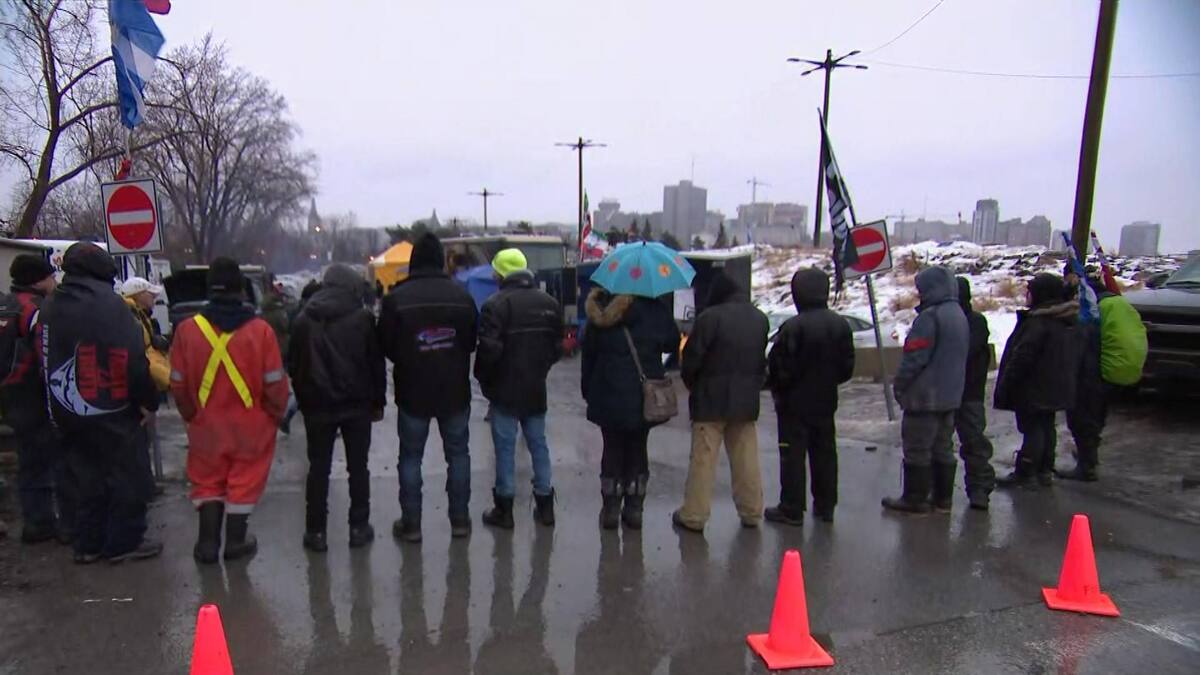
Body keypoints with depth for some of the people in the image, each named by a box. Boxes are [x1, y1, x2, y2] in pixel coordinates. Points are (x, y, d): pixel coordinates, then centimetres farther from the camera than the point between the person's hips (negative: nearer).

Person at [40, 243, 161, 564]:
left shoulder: (49, 307, 9)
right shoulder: (109, 304, -15)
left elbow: (48, 359, 17)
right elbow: (132, 359, -18)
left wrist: (59, 405, 22)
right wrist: (147, 401, -10)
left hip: (68, 414, 7)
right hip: (111, 411, -7)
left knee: (87, 477, 16)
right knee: (126, 475, 5)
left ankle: (89, 544, 22)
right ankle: (125, 541, 10)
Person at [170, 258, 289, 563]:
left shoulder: (187, 329, -7)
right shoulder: (260, 330, -14)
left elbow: (179, 384, 0)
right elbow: (275, 382, -9)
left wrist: (191, 414, 15)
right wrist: (274, 414, 7)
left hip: (206, 424, 2)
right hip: (251, 424, -2)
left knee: (207, 481, 17)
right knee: (245, 481, 13)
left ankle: (208, 542, 20)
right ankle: (236, 540, 22)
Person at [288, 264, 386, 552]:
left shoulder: (303, 320, 5)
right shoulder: (363, 317, -5)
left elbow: (294, 366, 7)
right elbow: (376, 363, -4)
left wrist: (304, 399, 12)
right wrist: (378, 401, 3)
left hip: (317, 404, 2)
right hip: (357, 403, -2)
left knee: (318, 468, 8)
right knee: (358, 467, 8)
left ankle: (316, 531, 11)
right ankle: (359, 527, 12)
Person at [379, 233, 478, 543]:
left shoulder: (397, 298, -12)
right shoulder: (462, 295, -5)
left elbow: (386, 346, -5)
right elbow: (472, 341, 3)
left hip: (412, 392, -2)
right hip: (455, 391, 2)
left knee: (411, 456, 10)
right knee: (457, 453, 14)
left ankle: (411, 523, 14)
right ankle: (460, 519, 20)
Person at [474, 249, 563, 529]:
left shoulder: (496, 304, -16)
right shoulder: (550, 303, 5)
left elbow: (489, 349, -19)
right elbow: (557, 348, 9)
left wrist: (483, 378, -2)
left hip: (505, 389, -5)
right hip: (537, 389, 5)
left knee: (505, 446, 4)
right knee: (538, 443, 14)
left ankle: (504, 509, 11)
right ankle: (545, 505, 20)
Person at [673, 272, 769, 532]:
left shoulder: (711, 317, -15)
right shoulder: (760, 319, 7)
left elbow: (692, 356, -12)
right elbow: (763, 360, 13)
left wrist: (690, 382, 5)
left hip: (711, 400, -6)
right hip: (746, 400, 6)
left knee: (703, 459, 0)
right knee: (746, 459, 14)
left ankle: (693, 515, 5)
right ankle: (751, 512, 22)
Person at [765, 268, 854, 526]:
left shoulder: (794, 327, -22)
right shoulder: (840, 325, 0)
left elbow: (780, 368, -18)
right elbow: (847, 367, 6)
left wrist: (776, 387, 1)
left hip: (795, 403, -6)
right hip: (826, 401, 6)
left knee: (793, 456, 2)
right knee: (825, 453, 15)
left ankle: (792, 509, 7)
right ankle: (825, 506, 24)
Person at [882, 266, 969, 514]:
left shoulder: (930, 317, -20)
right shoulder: (959, 315, 11)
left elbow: (914, 357, -21)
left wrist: (899, 385, -8)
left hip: (925, 396, -9)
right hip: (950, 395, 9)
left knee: (917, 449, 0)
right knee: (943, 447, 16)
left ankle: (915, 499, 6)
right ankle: (943, 497, 23)